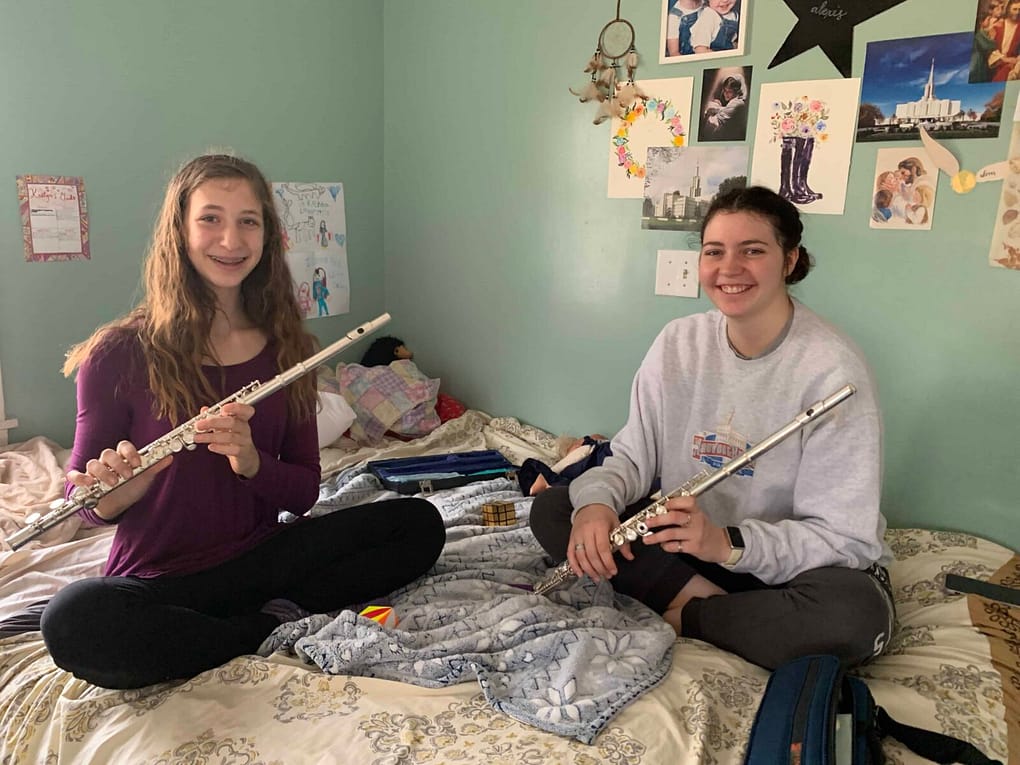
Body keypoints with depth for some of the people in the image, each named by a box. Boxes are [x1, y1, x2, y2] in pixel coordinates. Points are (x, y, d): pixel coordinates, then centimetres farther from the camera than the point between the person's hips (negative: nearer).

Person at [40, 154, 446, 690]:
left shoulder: (286, 348, 1)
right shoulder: (120, 353, -8)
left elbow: (305, 492, 1)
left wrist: (251, 461, -20)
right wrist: (111, 493, -25)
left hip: (260, 560, 3)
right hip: (155, 580, -2)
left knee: (420, 524, -11)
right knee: (71, 621, -36)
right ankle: (280, 628, -16)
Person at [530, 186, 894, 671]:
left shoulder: (833, 369, -19)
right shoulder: (677, 342, -3)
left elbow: (845, 538, -20)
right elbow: (633, 457, 1)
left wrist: (728, 542, -34)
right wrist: (595, 502, -22)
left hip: (794, 565, -3)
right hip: (686, 544, 4)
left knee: (857, 614, -37)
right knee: (550, 510, -10)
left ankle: (677, 617, -13)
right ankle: (709, 604, -15)